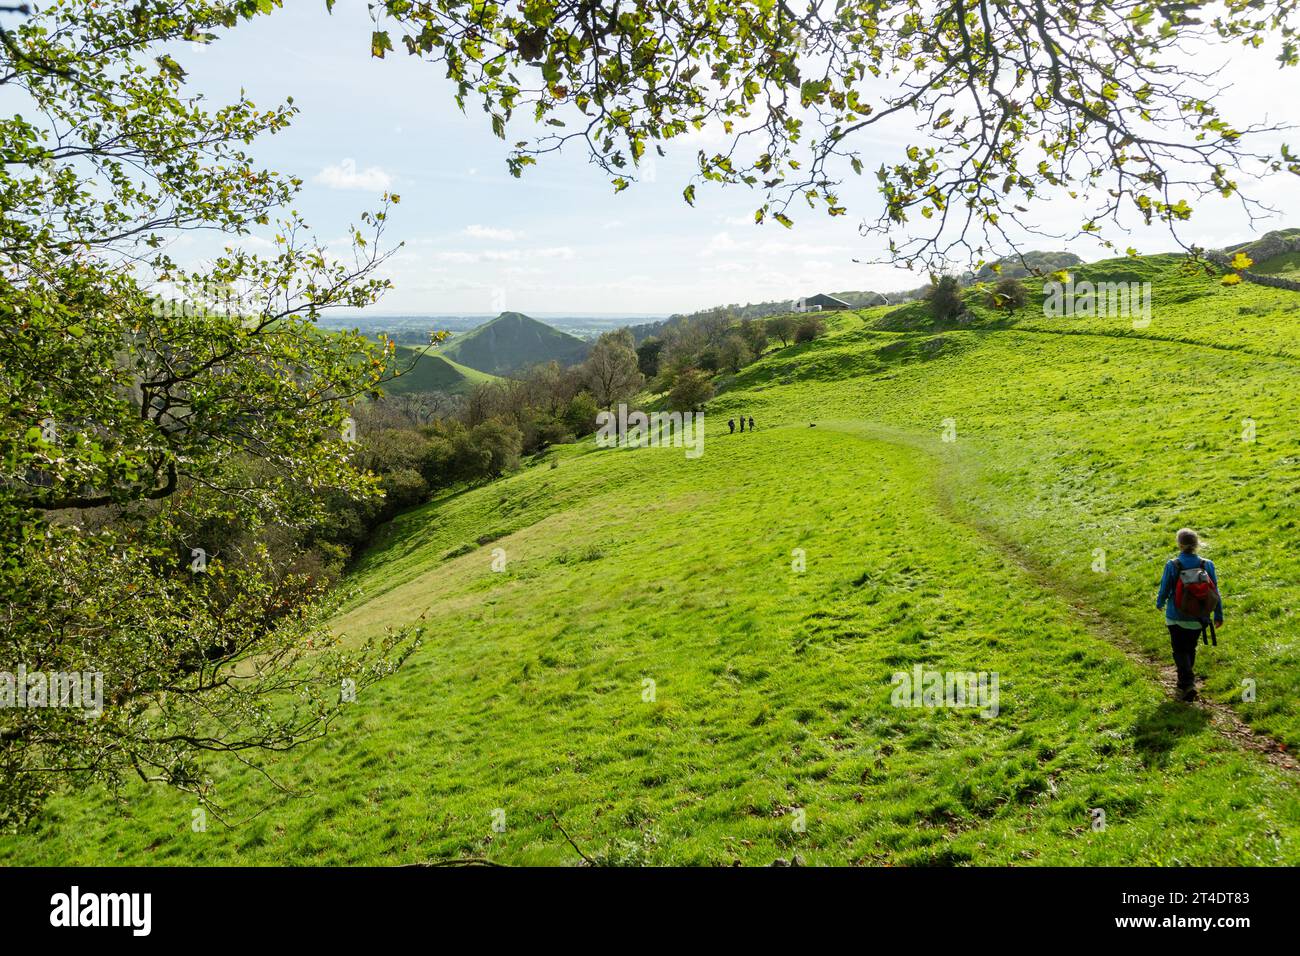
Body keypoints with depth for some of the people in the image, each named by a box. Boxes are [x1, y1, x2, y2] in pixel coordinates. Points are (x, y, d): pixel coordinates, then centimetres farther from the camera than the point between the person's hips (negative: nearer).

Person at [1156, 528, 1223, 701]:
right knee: (1190, 648, 22)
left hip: (1176, 617, -3)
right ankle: (1184, 681, 37)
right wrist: (1218, 614, 10)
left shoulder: (1172, 565, -17)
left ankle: (1187, 683, -10)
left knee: (1180, 651, 8)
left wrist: (1159, 603, 16)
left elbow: (1164, 590, -6)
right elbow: (1215, 592, -2)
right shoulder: (1207, 565, -9)